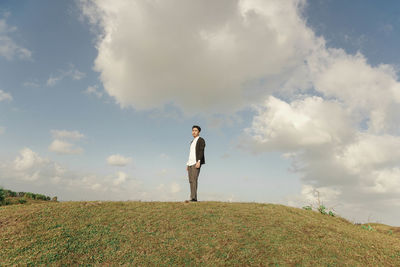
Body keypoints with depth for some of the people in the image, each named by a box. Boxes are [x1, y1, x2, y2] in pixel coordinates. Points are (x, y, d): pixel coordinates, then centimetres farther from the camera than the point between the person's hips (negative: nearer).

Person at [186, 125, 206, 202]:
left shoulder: (201, 140, -2)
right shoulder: (192, 142, 23)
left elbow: (201, 151, -14)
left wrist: (198, 161, -26)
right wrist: (187, 164, 16)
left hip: (196, 162, -8)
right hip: (191, 163, 8)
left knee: (194, 179, -18)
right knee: (191, 181, 2)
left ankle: (193, 198, -22)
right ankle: (193, 198, 4)